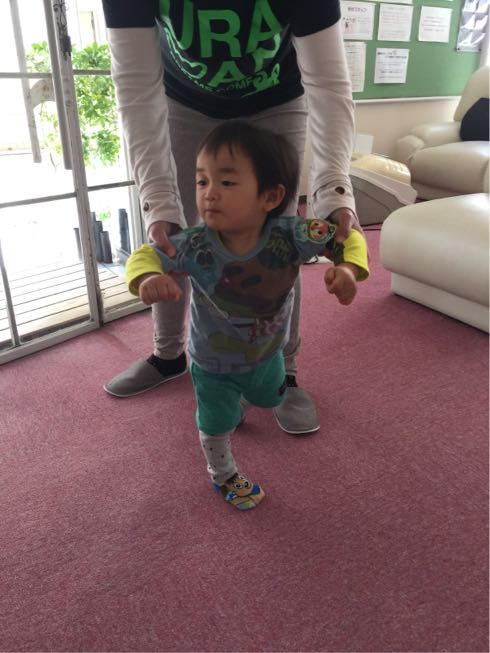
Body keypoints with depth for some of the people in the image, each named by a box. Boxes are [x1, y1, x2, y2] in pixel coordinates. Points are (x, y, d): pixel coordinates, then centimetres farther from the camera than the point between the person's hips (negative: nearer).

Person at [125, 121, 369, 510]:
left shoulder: (290, 238, -32)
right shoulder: (195, 247, -34)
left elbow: (348, 235, -20)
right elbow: (143, 256, -22)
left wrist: (348, 267, -42)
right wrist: (148, 278, -46)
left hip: (267, 352, 4)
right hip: (212, 363, -3)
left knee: (269, 400, 34)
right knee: (217, 426, 15)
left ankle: (235, 409, 71)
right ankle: (223, 475, 49)